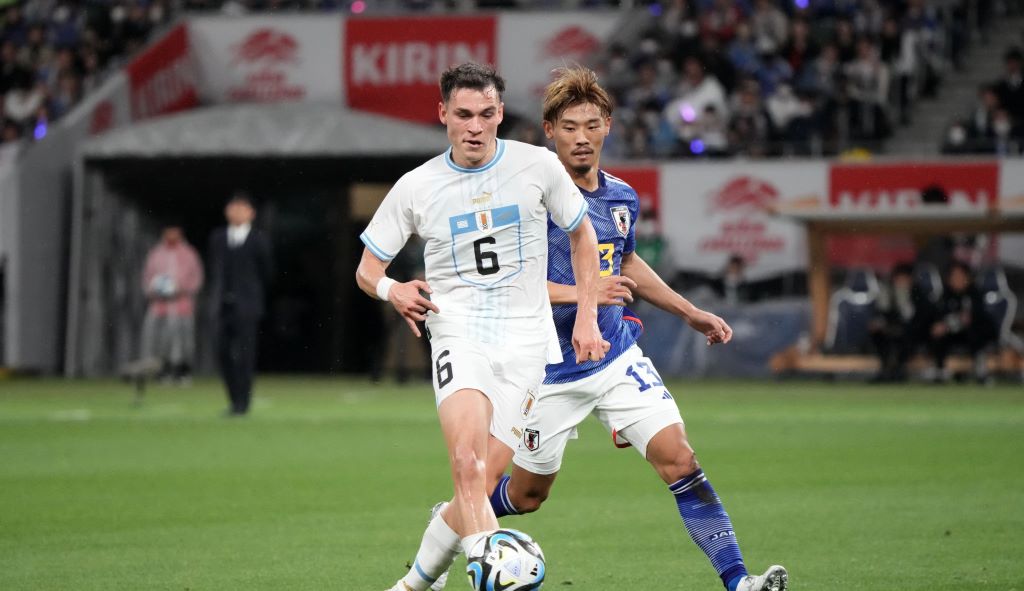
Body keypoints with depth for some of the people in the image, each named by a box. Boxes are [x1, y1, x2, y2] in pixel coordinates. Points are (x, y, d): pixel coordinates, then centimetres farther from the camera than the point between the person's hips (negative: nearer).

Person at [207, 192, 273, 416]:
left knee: (244, 354, -6)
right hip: (224, 305, 4)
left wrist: (252, 293, 9)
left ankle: (242, 403, -2)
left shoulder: (258, 240, -1)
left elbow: (267, 271, 6)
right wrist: (216, 296, 11)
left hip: (247, 305, -4)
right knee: (223, 352, 2)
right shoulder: (218, 238, 10)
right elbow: (214, 269, 17)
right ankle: (235, 399, 13)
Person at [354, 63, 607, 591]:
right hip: (458, 335, -1)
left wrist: (587, 315, 11)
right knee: (467, 465, -28)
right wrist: (391, 290, -13)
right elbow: (367, 269, 11)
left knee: (480, 486, -7)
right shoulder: (416, 187, 2)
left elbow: (581, 233, 18)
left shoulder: (537, 165, 2)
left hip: (526, 343, 1)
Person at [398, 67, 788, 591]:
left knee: (678, 458, -12)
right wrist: (582, 293, -28)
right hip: (550, 371, -4)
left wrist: (690, 313, 24)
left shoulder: (621, 198, 6)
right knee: (528, 494, 9)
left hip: (618, 359, 4)